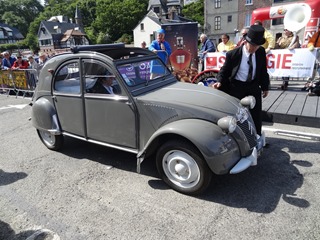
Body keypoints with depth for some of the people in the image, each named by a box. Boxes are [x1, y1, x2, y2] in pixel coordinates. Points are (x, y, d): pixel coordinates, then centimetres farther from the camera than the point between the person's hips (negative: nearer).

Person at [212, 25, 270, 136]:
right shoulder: (232, 54, -14)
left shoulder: (261, 52, -3)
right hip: (236, 87, -3)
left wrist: (265, 87, 12)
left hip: (254, 87, 4)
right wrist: (219, 82, -22)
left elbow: (263, 70, 8)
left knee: (256, 116, 10)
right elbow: (224, 70, -4)